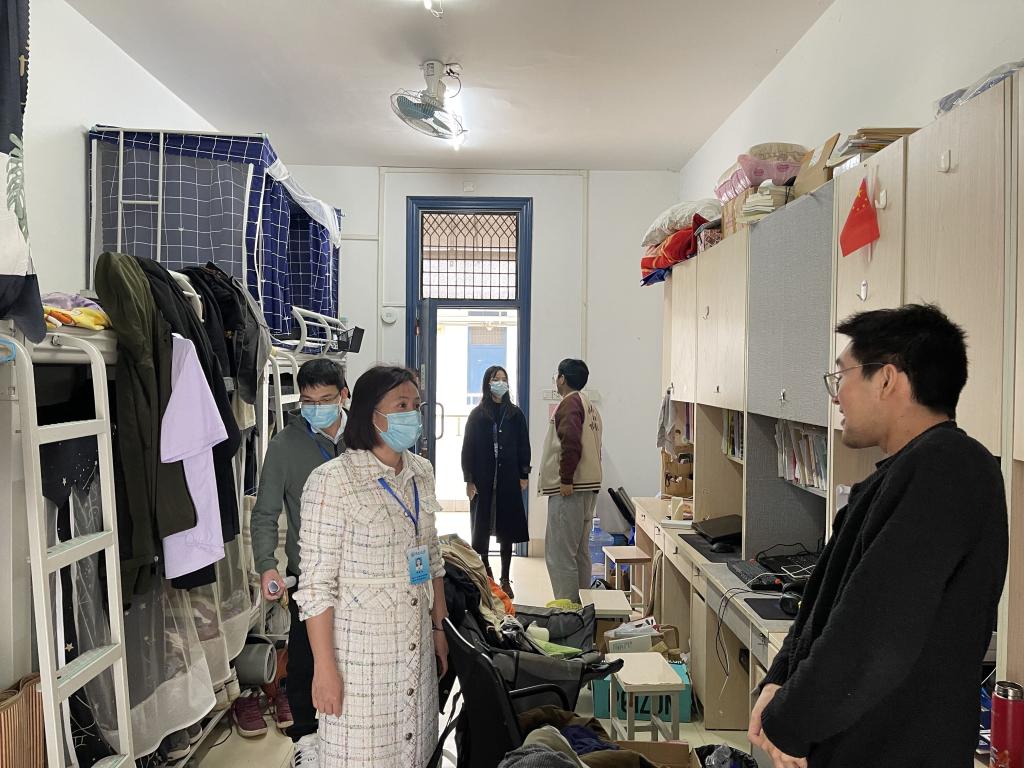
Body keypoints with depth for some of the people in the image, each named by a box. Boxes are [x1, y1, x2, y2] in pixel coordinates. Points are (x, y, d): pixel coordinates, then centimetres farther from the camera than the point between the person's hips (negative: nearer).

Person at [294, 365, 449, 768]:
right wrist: (324, 667, -14)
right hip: (359, 645, -6)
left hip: (416, 642, 6)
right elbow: (316, 583, -15)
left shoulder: (421, 472, 3)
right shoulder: (332, 481, -17)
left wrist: (439, 628, 14)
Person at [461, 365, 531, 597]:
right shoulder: (477, 415, 2)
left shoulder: (515, 415, 6)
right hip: (483, 480, -1)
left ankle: (505, 579, 14)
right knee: (481, 527, 3)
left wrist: (524, 476, 0)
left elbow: (524, 447, 7)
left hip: (508, 480, 1)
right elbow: (468, 448, 0)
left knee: (507, 530, 5)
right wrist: (469, 480, -6)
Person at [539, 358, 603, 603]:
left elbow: (571, 443, -24)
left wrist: (565, 479, -20)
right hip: (588, 487, 10)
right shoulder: (588, 405, 19)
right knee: (580, 551, 16)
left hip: (569, 490, -10)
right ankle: (581, 603, 23)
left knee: (559, 553, -6)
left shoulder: (570, 403, -11)